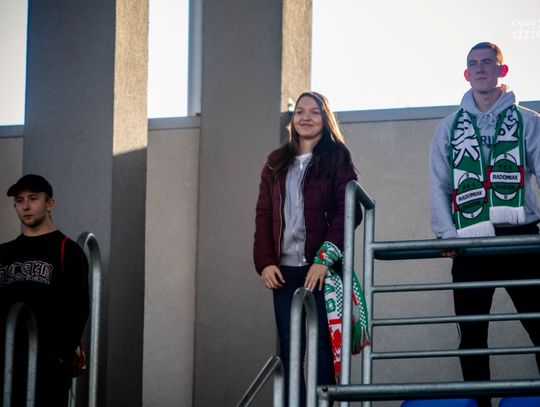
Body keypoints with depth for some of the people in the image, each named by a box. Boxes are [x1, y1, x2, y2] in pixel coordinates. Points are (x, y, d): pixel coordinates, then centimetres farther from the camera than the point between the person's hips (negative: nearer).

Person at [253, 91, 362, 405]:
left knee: (320, 349, -6)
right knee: (289, 352, 1)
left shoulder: (337, 157, 4)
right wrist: (265, 262, 0)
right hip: (284, 271, 4)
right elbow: (264, 216, 14)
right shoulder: (277, 163, 17)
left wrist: (324, 259, -15)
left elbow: (348, 212, -5)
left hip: (321, 270, -4)